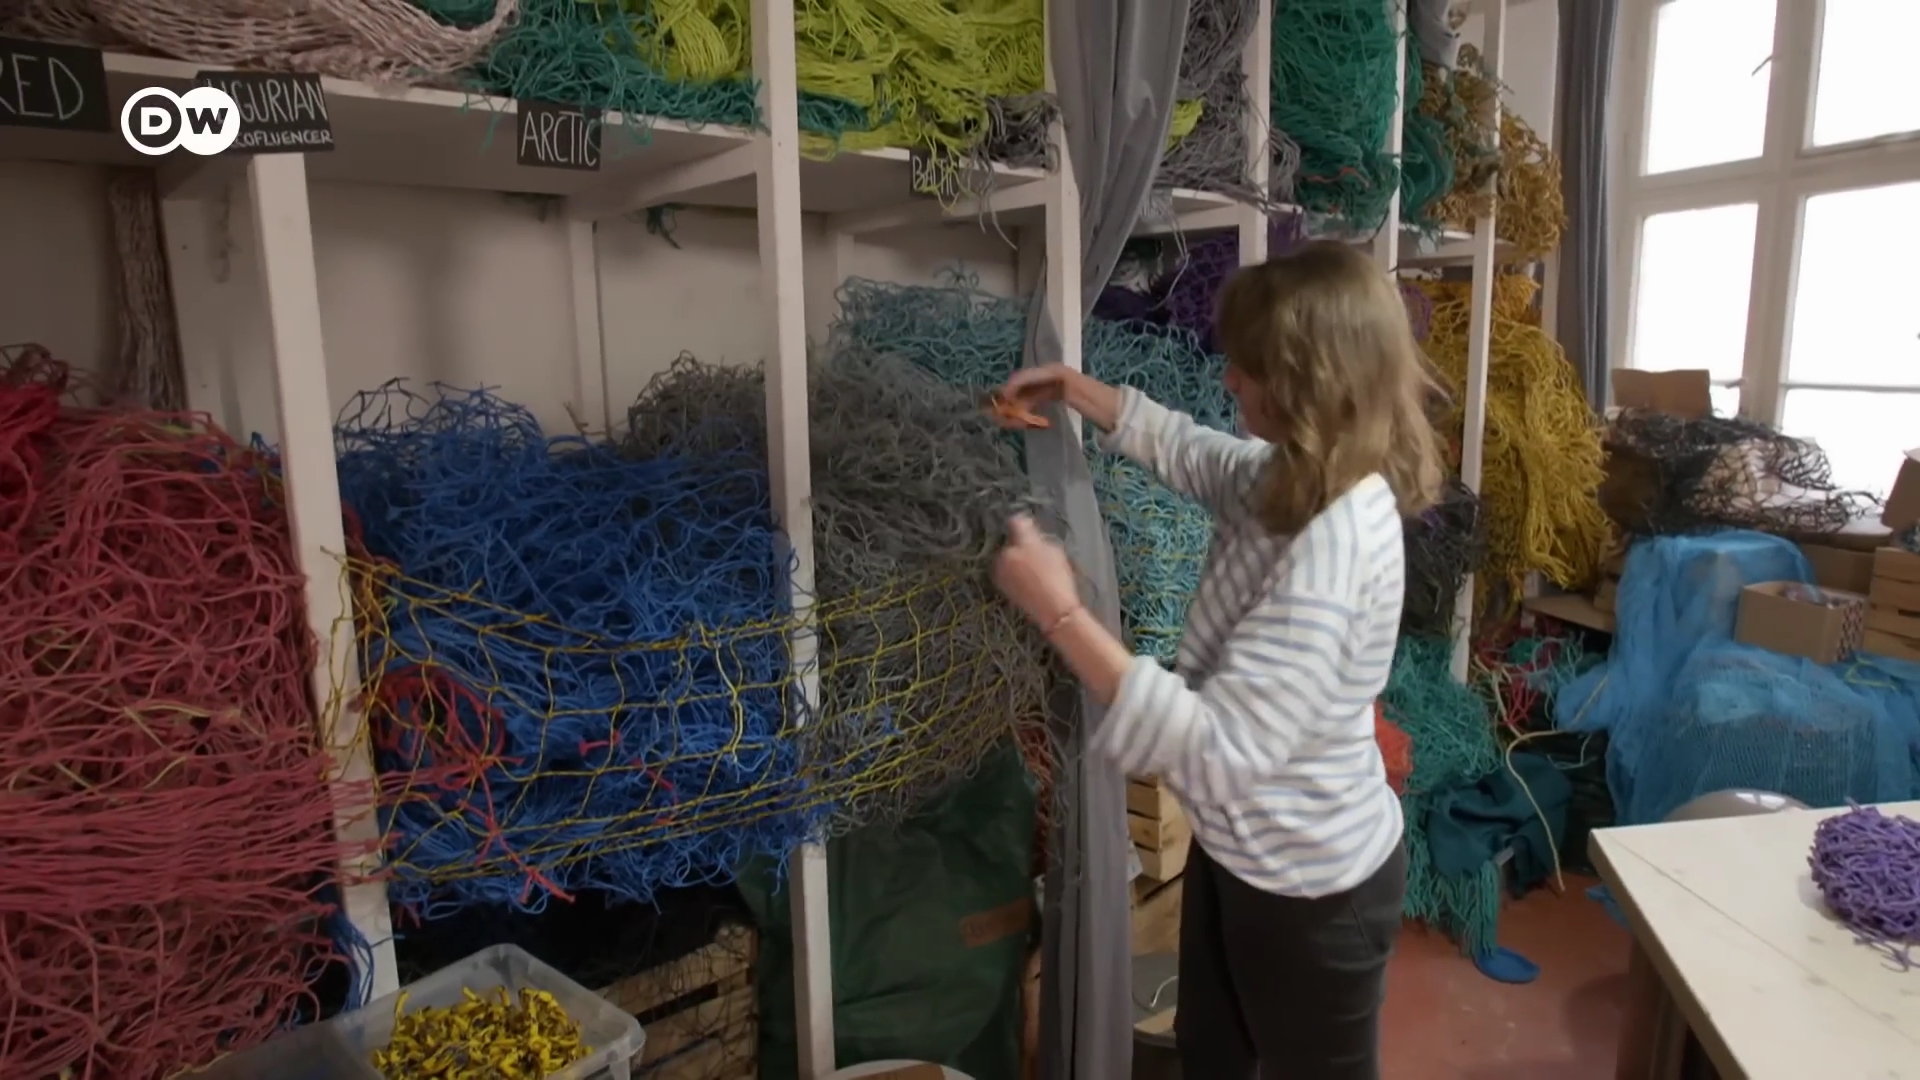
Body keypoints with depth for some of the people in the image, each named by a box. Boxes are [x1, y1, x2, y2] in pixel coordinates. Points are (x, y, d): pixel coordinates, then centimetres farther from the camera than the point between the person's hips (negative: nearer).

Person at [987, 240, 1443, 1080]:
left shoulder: (1336, 540, -34)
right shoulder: (1291, 480, -5)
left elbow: (1219, 751, -38)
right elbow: (1188, 451, 18)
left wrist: (1060, 613, -40)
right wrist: (1072, 388, 10)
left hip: (1310, 887, -8)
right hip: (1240, 851, 9)